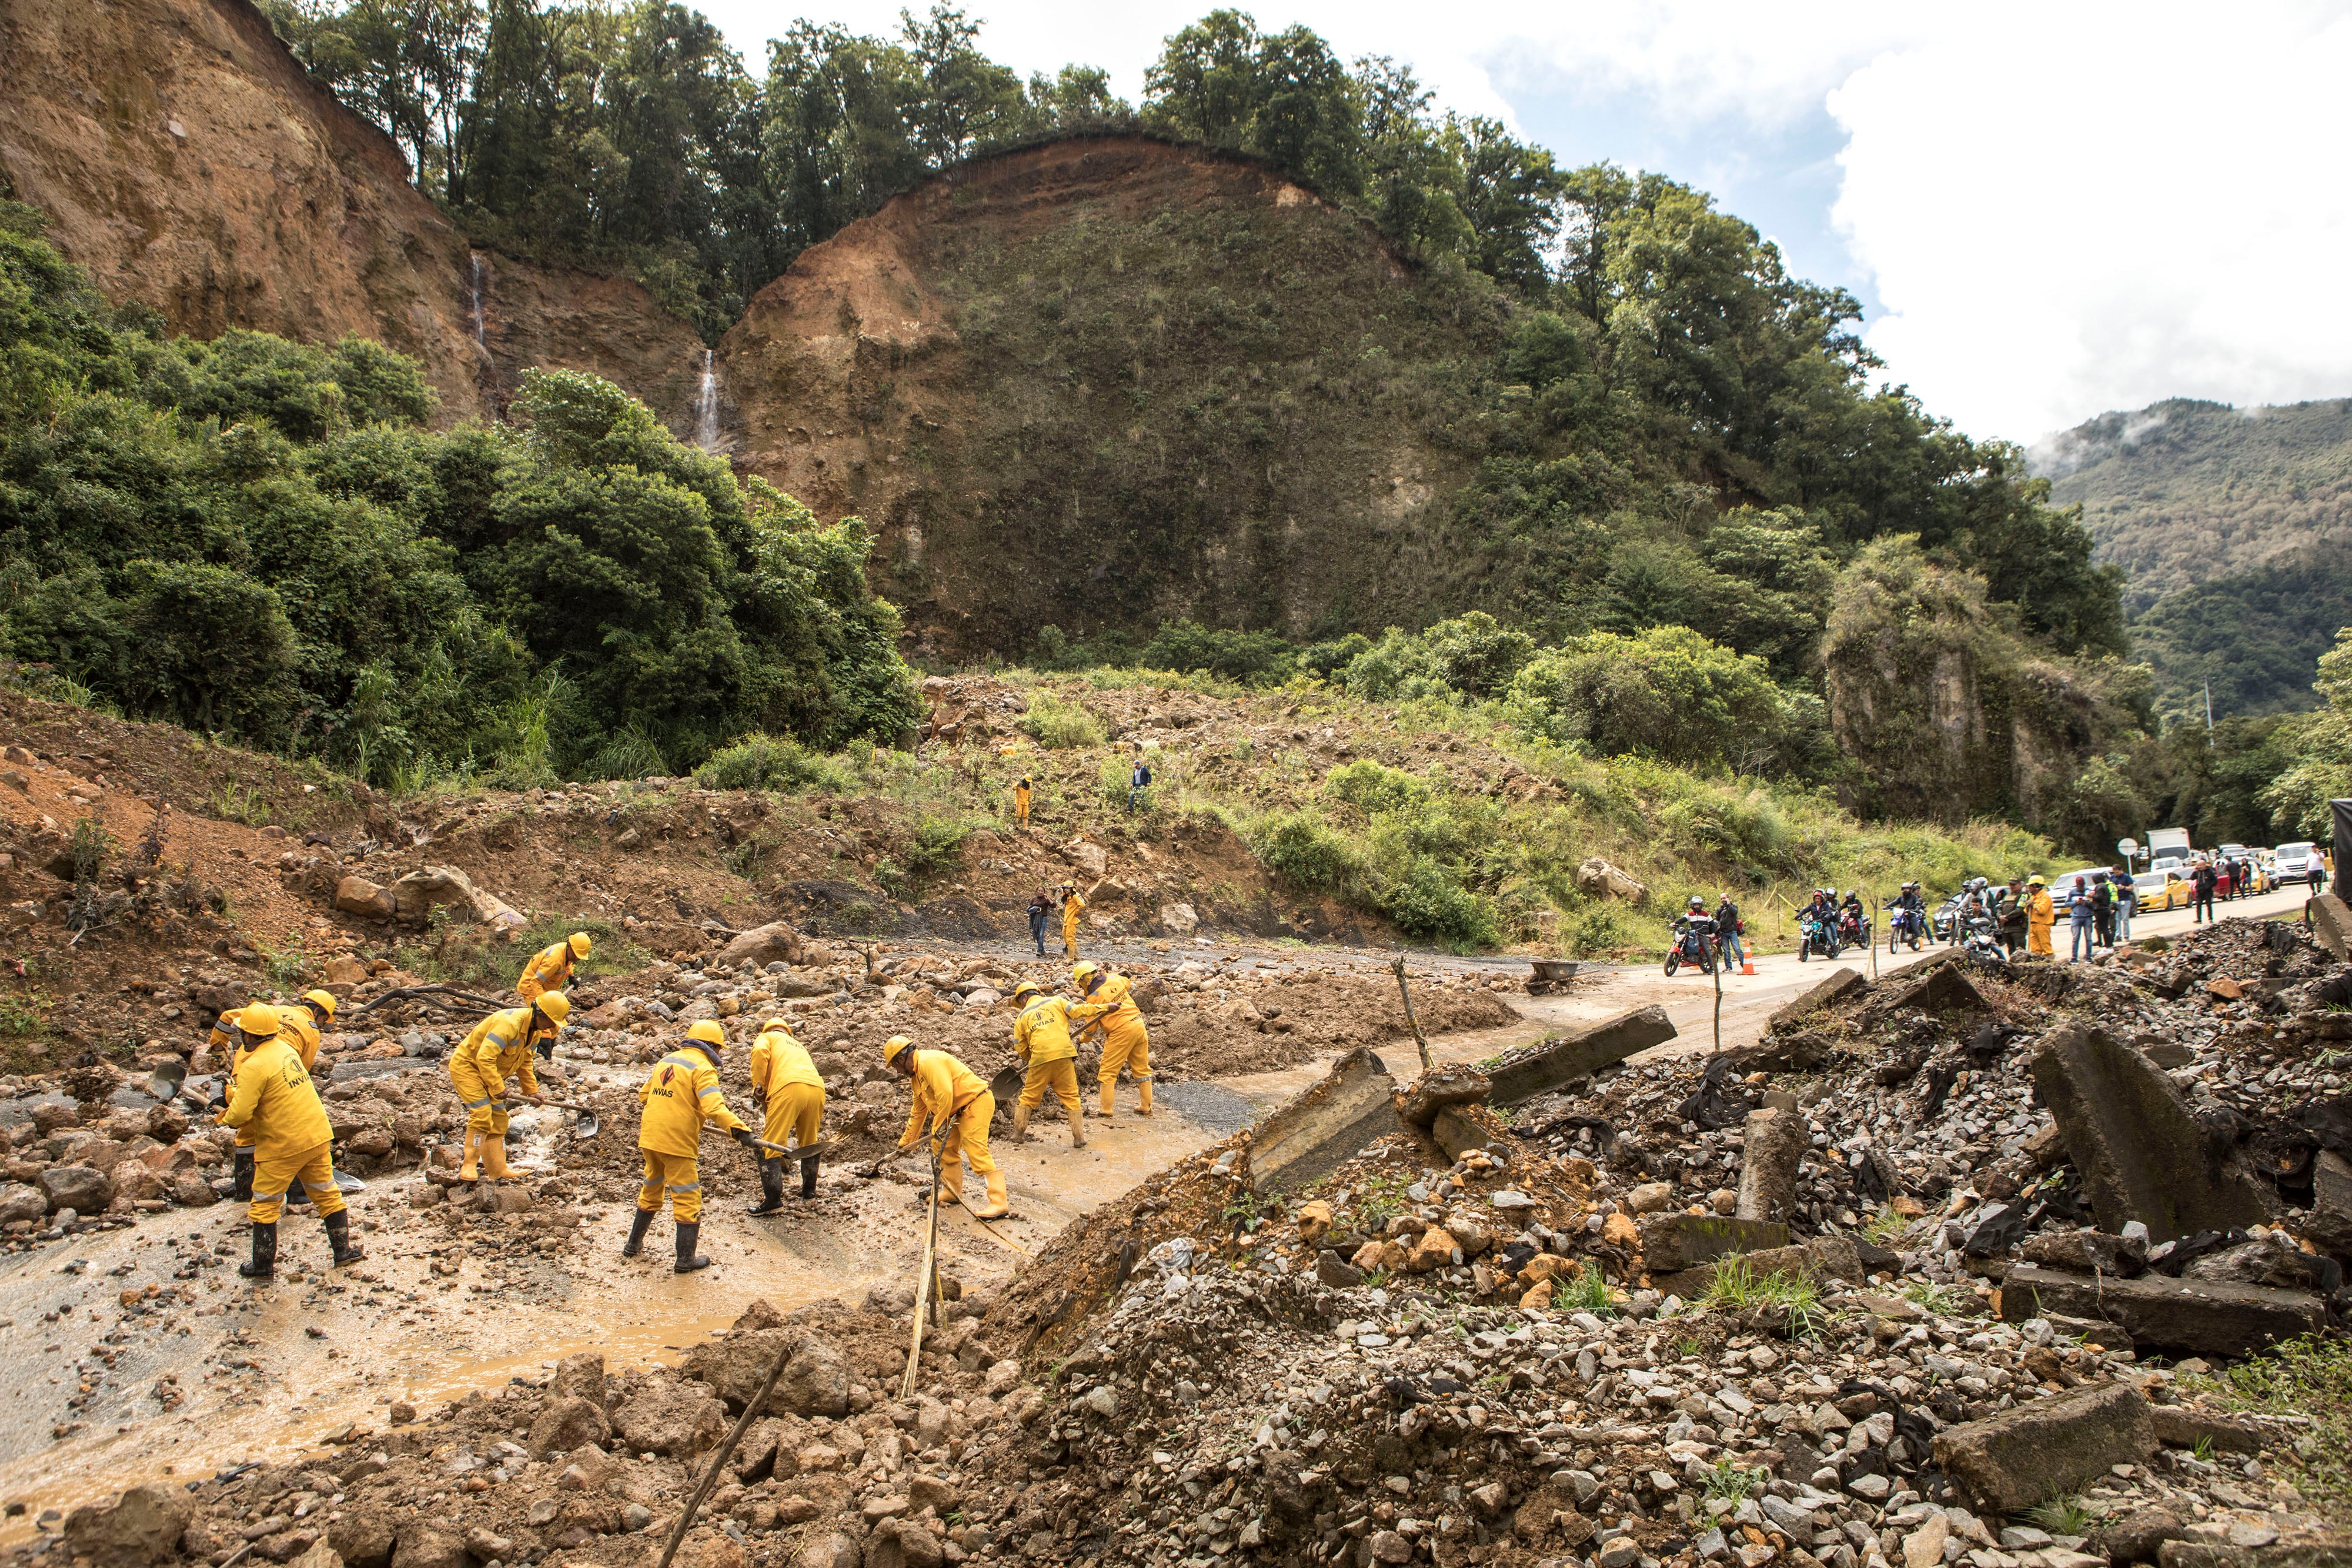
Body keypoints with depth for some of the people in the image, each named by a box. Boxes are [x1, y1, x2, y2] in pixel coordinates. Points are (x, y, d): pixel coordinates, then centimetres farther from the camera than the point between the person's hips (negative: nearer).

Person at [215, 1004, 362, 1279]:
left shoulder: (253, 1066, -17)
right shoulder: (285, 1048, 6)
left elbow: (240, 1114, -20)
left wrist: (227, 1116, 2)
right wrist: (235, 1095, 14)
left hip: (283, 1145, -7)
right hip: (318, 1135, 7)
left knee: (264, 1204, 10)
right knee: (326, 1194, 17)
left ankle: (263, 1266, 17)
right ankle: (343, 1250, 21)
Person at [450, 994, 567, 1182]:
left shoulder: (535, 1030, 1)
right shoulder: (510, 1023, -30)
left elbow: (525, 1062, 14)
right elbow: (485, 1057, -34)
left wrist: (532, 1090, 6)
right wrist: (497, 1088, -30)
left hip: (488, 1072, 10)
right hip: (466, 1065, -10)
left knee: (499, 1120, 8)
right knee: (482, 1114, -21)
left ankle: (498, 1171, 13)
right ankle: (467, 1167, -14)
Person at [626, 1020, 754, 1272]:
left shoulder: (666, 1060, 12)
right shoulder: (703, 1069, -11)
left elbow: (643, 1095, 21)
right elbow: (714, 1107, -26)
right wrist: (739, 1129, -31)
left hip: (649, 1137, 8)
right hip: (677, 1143, -8)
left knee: (650, 1191, 26)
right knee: (688, 1201, 4)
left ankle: (633, 1244, 39)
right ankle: (686, 1259, 8)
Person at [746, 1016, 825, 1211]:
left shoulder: (768, 1037, 24)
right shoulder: (799, 1046, 40)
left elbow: (759, 1051, -1)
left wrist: (758, 1086, 4)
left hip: (789, 1087, -6)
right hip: (817, 1087, 6)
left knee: (771, 1145, -1)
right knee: (809, 1143, 24)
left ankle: (772, 1199, -6)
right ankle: (809, 1189, 35)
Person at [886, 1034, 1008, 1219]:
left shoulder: (929, 1061, -17)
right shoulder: (917, 1074, 18)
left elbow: (945, 1094, -26)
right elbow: (918, 1110, 28)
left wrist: (937, 1125, -16)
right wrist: (907, 1141, 33)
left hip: (977, 1103, -11)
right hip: (959, 1110, 11)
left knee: (977, 1153, -18)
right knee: (946, 1150, 15)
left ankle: (998, 1204, -22)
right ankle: (952, 1192, 29)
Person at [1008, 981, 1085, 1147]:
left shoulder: (1022, 1016, 17)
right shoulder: (1056, 1001, 15)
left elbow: (1020, 1048, 18)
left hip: (1040, 1058, 0)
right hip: (1064, 1054, 0)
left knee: (1029, 1097, 16)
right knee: (1071, 1097, 7)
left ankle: (1018, 1133, 20)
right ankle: (1079, 1138, 4)